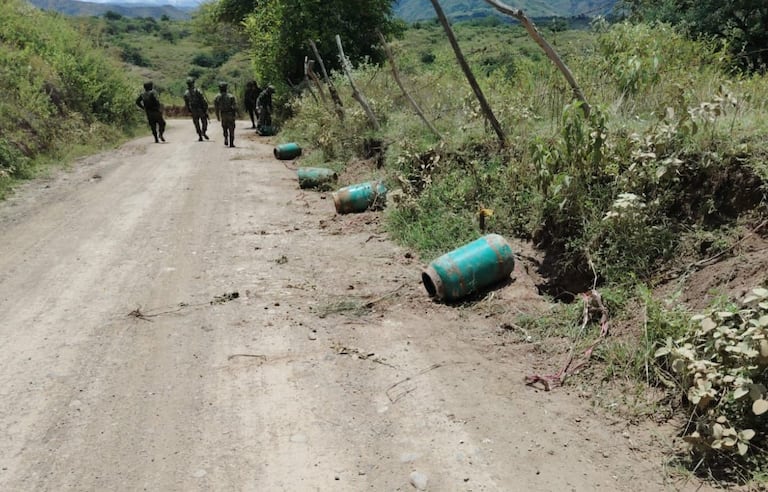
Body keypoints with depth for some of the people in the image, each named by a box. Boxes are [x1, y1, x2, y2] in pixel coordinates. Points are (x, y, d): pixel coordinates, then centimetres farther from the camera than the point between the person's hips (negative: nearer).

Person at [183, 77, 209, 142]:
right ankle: (204, 132, -10)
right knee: (204, 122, 11)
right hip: (201, 110, -3)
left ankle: (200, 137, 8)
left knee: (197, 124, 11)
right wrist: (206, 109, -7)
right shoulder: (198, 91, -12)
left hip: (193, 111, 3)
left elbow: (186, 104, 7)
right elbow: (204, 101, -14)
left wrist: (189, 111, 18)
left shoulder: (186, 93, 1)